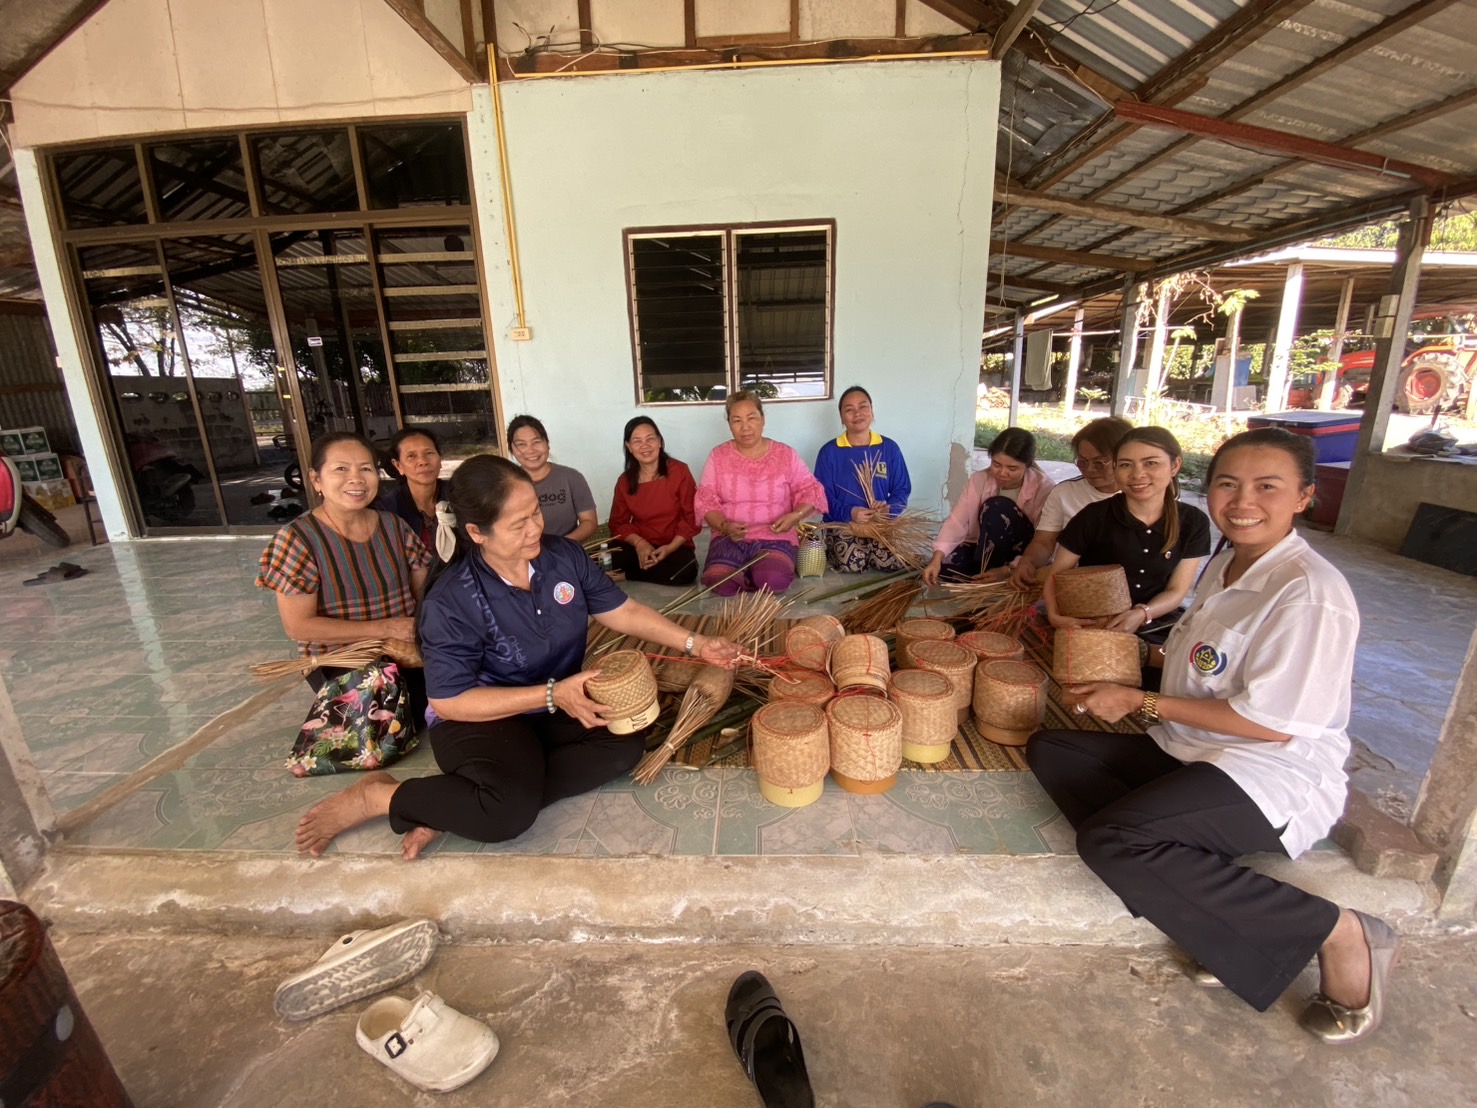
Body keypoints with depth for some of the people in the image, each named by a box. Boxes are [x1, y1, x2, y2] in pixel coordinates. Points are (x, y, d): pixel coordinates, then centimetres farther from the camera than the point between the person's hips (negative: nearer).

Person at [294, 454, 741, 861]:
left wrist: (694, 643, -8)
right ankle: (378, 796, -3)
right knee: (510, 812, -31)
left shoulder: (563, 554, -9)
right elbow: (449, 702, -20)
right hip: (479, 717, -6)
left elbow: (622, 611, 0)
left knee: (624, 744, -20)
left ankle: (453, 809, -14)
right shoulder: (452, 600, -23)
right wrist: (552, 695, -28)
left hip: (558, 705, 6)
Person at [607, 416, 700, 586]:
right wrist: (639, 543, -16)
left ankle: (624, 576, -13)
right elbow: (618, 523, 5)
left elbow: (692, 516, -5)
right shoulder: (624, 481, 4)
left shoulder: (680, 471, -5)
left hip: (675, 547, 0)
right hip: (639, 547, 0)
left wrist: (670, 547, -18)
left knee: (684, 572, -34)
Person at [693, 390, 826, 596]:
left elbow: (811, 491, 5)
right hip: (729, 537, 1)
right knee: (719, 582, -28)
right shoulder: (718, 455, 5)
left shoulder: (785, 454, 3)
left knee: (773, 581, -31)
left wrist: (795, 516, -16)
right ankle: (753, 575, 3)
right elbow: (706, 501, 2)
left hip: (775, 537, 0)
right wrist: (724, 526, -18)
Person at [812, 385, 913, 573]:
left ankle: (870, 553, 10)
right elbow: (822, 496, -5)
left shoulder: (890, 448, 5)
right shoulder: (829, 451, -1)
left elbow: (902, 490, 6)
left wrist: (889, 509, -17)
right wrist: (849, 512, -23)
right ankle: (832, 552, 7)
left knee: (893, 563, -24)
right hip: (842, 524, -2)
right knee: (851, 565, -29)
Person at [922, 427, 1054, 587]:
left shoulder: (1045, 488, -19)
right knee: (938, 571, -26)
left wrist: (1007, 570, -35)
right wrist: (937, 557, -35)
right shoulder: (980, 480, -11)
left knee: (998, 506, -29)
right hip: (984, 549, 3)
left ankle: (982, 572, -16)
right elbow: (957, 521, -20)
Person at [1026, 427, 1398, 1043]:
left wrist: (1140, 703, -15)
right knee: (1049, 749, -5)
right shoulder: (1225, 565, 9)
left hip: (1276, 779, -9)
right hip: (1190, 752, 9)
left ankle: (1336, 933, -8)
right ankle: (1214, 906, -10)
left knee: (1108, 839, -27)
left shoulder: (1308, 593, -18)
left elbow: (1272, 723, -19)